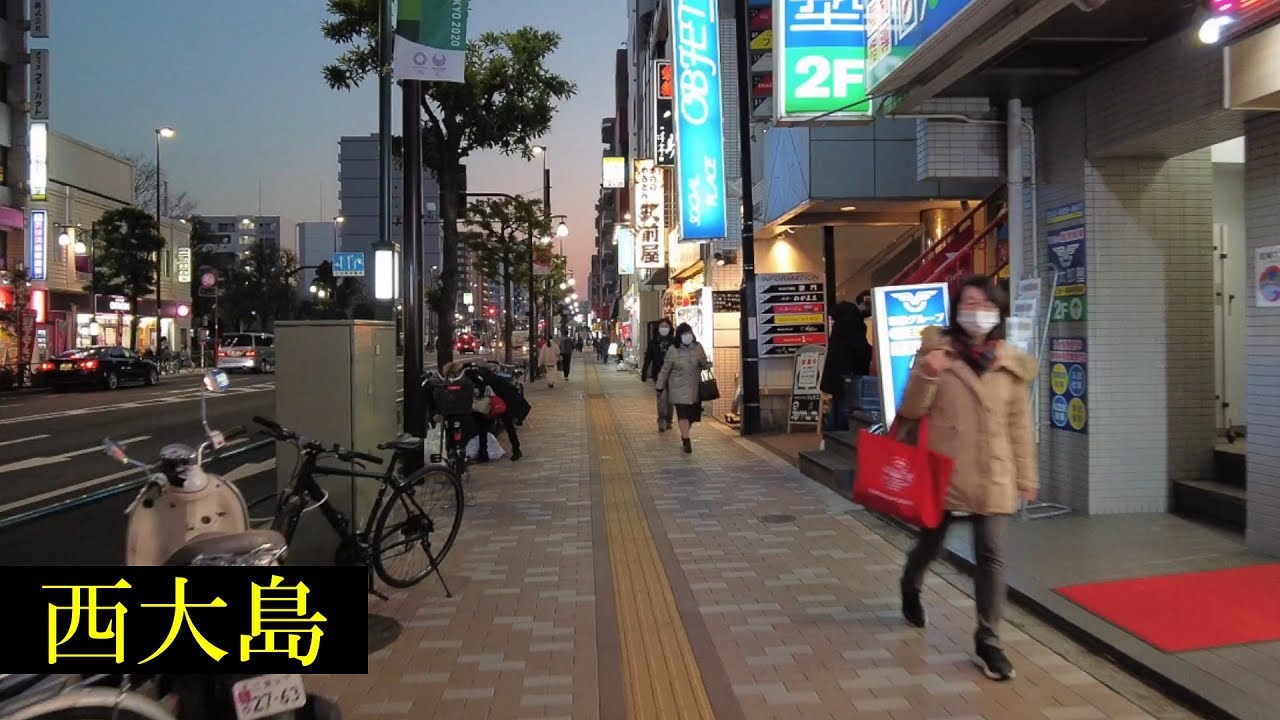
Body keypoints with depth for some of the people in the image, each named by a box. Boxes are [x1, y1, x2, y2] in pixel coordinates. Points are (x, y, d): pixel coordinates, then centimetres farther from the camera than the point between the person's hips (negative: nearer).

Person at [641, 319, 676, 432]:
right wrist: (644, 373, 1)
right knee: (662, 398, -11)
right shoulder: (653, 342, 4)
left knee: (670, 399, 8)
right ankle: (661, 422, -8)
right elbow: (648, 359, 5)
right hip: (659, 375, -1)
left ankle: (668, 421, 22)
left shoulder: (674, 342, 2)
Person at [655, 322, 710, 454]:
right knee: (683, 414, -10)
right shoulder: (673, 350, -7)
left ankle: (684, 434, 35)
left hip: (695, 387, 3)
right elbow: (665, 369, 0)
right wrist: (660, 386, 3)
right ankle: (686, 440, -5)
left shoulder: (698, 347, 1)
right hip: (679, 388, -3)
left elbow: (704, 364, 12)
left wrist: (706, 365, -12)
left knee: (693, 414, 12)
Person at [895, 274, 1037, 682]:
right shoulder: (937, 350, -3)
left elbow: (1019, 424, 8)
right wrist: (925, 374, -23)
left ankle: (987, 641, 12)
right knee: (931, 543, 16)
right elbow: (912, 411, -5)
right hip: (942, 470, -1)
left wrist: (1026, 476, 8)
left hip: (992, 476, 1)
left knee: (991, 555, -1)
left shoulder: (1011, 364, 4)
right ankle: (910, 589, 49)